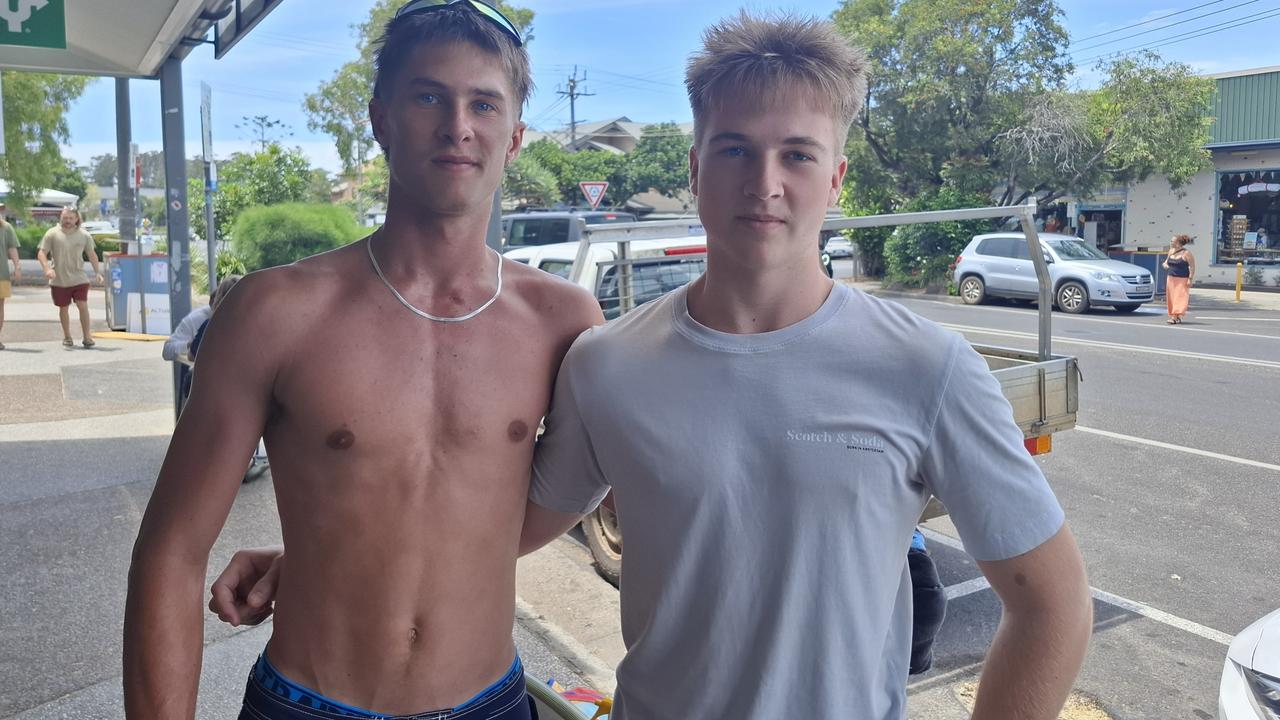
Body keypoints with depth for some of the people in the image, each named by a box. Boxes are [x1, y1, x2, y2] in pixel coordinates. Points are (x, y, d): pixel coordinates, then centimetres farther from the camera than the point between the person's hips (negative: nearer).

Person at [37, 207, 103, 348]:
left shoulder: (84, 235, 4)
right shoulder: (52, 234, -3)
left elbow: (92, 254, 13)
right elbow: (41, 253, -5)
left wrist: (97, 272, 5)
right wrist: (47, 269, -21)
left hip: (79, 278, 0)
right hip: (59, 280, 0)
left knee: (83, 306, -8)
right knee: (63, 308, 9)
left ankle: (86, 337, -2)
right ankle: (67, 337, 24)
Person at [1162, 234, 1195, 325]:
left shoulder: (1186, 253, -10)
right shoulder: (1171, 251, 9)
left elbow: (1192, 267, -10)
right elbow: (1167, 260, 26)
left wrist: (1190, 279, -16)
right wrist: (1165, 264, 3)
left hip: (1182, 280, -7)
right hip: (1171, 278, 7)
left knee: (1180, 298, -11)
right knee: (1171, 298, 6)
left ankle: (1176, 317, -20)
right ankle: (1174, 317, 14)